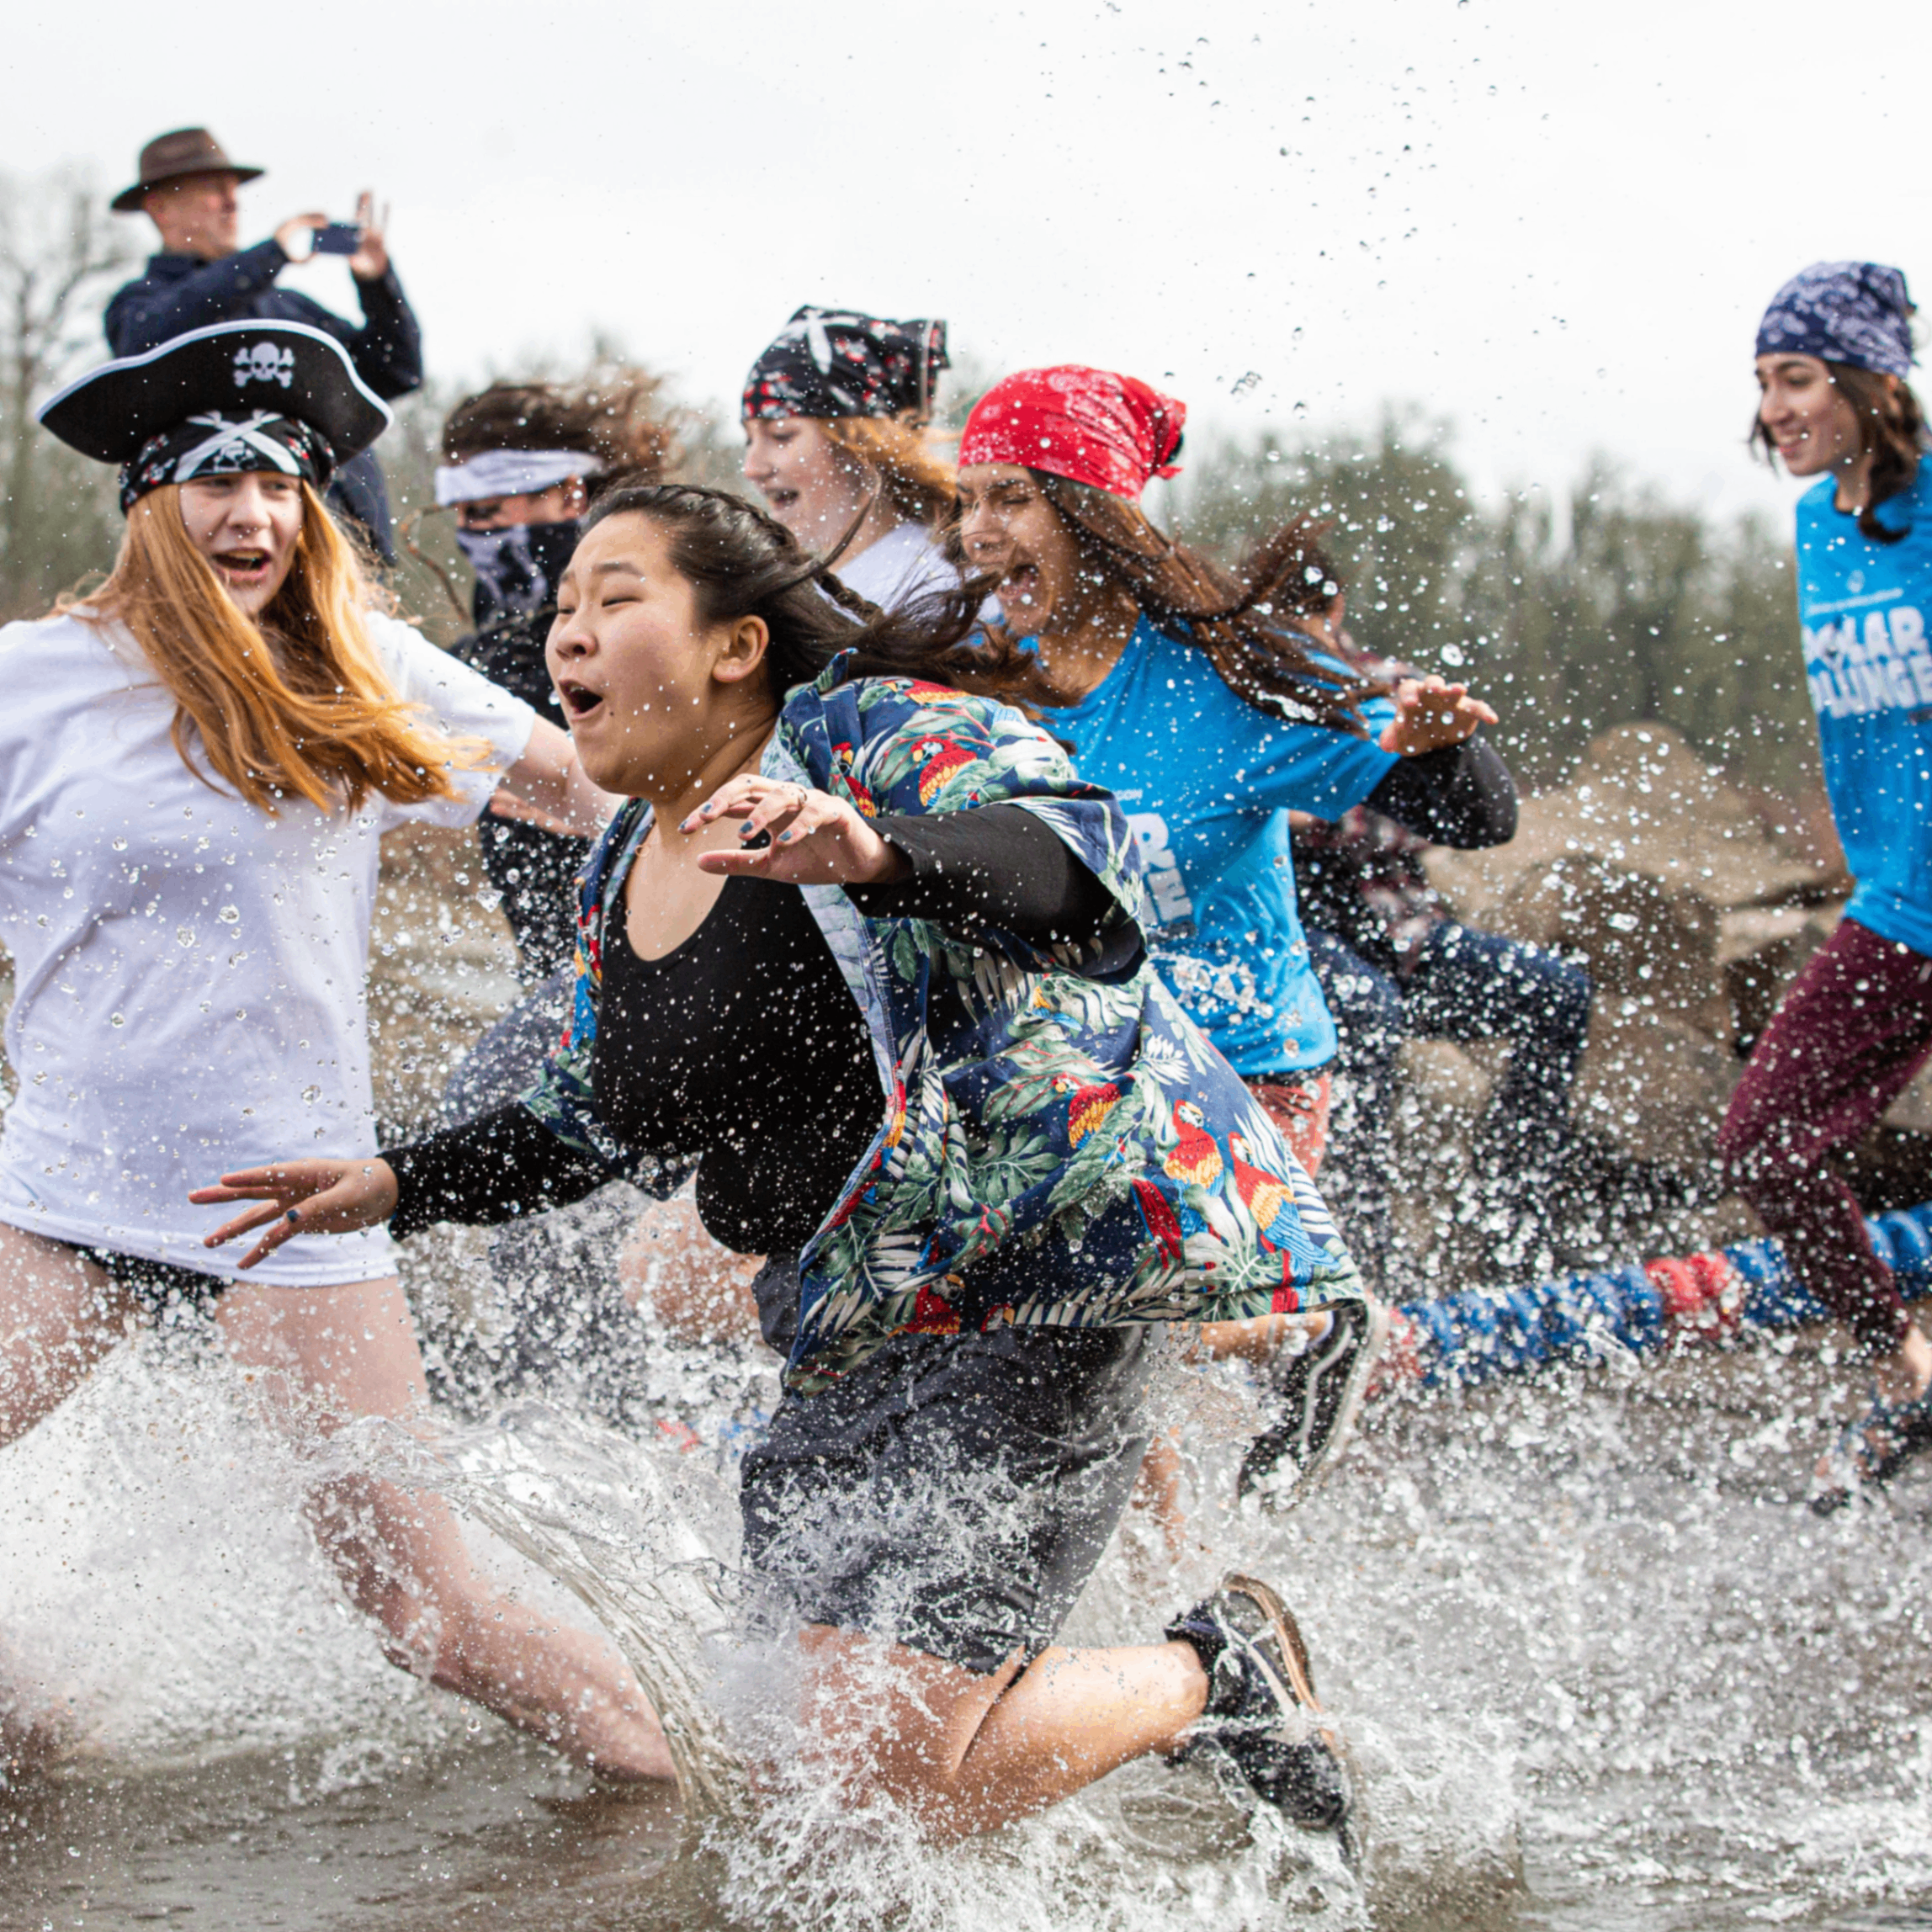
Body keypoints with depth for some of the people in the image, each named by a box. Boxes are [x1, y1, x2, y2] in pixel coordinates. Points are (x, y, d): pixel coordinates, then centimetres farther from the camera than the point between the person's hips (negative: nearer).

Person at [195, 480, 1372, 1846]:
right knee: (855, 1708, 11)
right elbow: (602, 1128, 26)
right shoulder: (623, 877, 13)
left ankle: (1221, 1675, 10)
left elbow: (1084, 860, -29)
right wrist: (396, 1187, 16)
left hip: (1053, 1256, -9)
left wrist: (873, 855, -46)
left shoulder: (874, 732, -11)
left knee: (905, 1757, -16)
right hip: (865, 1322, 9)